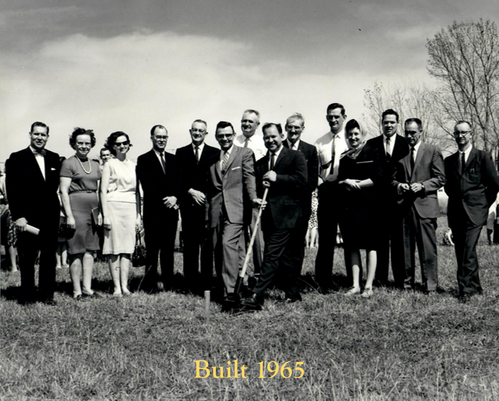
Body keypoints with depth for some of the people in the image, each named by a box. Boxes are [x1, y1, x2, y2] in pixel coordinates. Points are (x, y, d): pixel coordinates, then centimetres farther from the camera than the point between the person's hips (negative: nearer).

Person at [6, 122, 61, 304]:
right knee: (27, 258, 4)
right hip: (28, 217, -3)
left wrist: (56, 210, 3)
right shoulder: (17, 159, 0)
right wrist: (18, 216, -12)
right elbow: (12, 191, -5)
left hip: (50, 216, 3)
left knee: (49, 256, 6)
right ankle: (27, 295, 15)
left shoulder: (54, 158, 12)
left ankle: (47, 294, 15)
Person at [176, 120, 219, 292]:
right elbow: (178, 179, 5)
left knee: (207, 244, -2)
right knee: (189, 245, 2)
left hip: (208, 205, -1)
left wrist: (205, 196, -7)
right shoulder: (181, 153, 13)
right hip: (188, 205, 1)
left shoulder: (215, 153, 10)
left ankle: (207, 283, 4)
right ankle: (190, 283, 7)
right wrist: (191, 192, -8)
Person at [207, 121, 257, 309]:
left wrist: (253, 198, -20)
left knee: (228, 243, -20)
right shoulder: (212, 160, 21)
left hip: (235, 209, -6)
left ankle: (231, 292, -22)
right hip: (216, 211, 6)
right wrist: (209, 208, 17)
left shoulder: (245, 153, 7)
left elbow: (249, 177, -4)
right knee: (217, 249, 4)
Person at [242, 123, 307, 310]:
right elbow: (257, 188, 18)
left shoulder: (295, 156, 0)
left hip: (286, 215, -6)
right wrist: (258, 197, -4)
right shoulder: (260, 163, 19)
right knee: (287, 257, 14)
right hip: (269, 216, 7)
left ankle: (257, 297, -16)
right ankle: (293, 293, 24)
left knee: (272, 256, -13)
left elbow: (302, 181, -11)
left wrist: (276, 178, -13)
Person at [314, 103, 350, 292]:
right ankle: (322, 282, 10)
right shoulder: (320, 143, 13)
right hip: (327, 192, 2)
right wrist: (321, 184, -3)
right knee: (325, 239, 3)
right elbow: (314, 171, 14)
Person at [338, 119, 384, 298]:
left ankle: (369, 286, 2)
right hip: (350, 206, 5)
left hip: (369, 204, -4)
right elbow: (339, 180, 14)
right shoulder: (345, 157, 15)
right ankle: (355, 284, 9)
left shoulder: (372, 153, 2)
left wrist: (356, 184, -11)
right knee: (352, 246, 4)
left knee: (370, 245, -1)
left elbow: (378, 178, -8)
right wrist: (346, 182, -7)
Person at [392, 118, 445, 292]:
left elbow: (441, 179, 1)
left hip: (425, 206, -3)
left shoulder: (433, 151, 4)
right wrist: (398, 185, -3)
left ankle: (430, 285, 4)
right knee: (405, 247, 7)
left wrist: (422, 186, -13)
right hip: (404, 206, 4)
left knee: (428, 248, -3)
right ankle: (406, 283, 16)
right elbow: (394, 178, 18)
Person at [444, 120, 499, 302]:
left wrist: (484, 204, 6)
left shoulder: (483, 157, 2)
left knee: (468, 251, -14)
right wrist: (456, 200, 13)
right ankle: (475, 286, 18)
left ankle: (465, 289, -10)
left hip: (475, 212, -5)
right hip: (456, 212, 5)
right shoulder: (449, 161, 14)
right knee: (461, 252, 6)